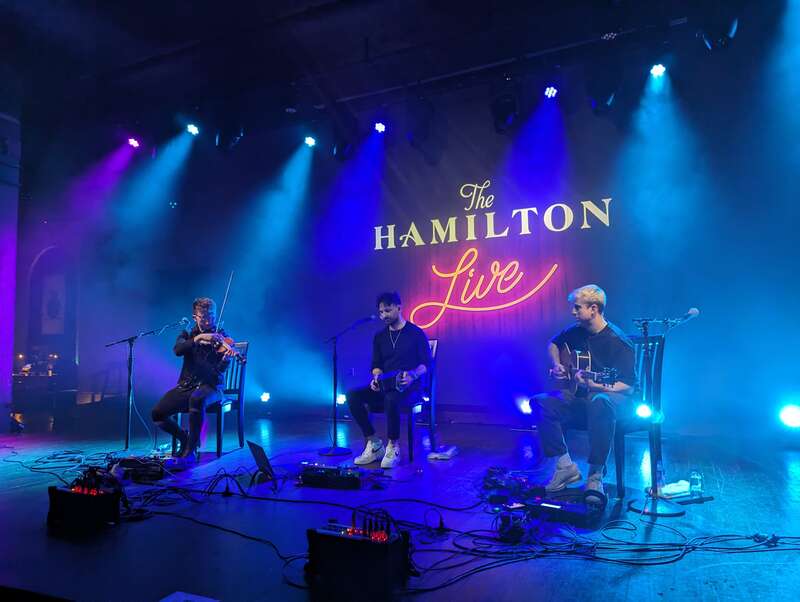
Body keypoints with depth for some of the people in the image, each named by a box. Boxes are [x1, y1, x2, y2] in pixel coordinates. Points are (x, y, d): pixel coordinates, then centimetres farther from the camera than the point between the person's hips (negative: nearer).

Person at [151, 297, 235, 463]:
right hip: (186, 386, 4)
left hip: (210, 387, -4)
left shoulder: (221, 337, 0)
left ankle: (190, 450, -23)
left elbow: (219, 370, -12)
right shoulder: (188, 335, 11)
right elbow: (177, 350, -13)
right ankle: (185, 438, 12)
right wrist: (197, 338, -28)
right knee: (157, 413, -15)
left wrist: (226, 359, -35)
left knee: (197, 399, -38)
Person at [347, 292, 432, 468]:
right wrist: (376, 378, -8)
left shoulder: (416, 333, -1)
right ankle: (374, 443, -10)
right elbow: (376, 365, 14)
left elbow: (426, 363, -4)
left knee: (391, 399, -40)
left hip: (409, 387, -5)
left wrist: (412, 375, -23)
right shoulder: (379, 336, 13)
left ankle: (393, 447, -18)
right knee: (353, 395, -20)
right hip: (384, 386, 5)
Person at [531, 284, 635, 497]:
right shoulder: (576, 331, 4)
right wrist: (556, 365, 7)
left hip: (615, 398, -6)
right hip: (579, 396, 6)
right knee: (540, 403, -17)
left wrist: (595, 386, -34)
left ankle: (595, 475, -30)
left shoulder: (617, 341, -15)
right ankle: (566, 467, -13)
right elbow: (553, 344, 26)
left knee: (600, 403, -42)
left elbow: (628, 386, -19)